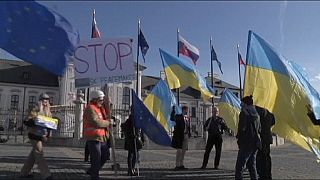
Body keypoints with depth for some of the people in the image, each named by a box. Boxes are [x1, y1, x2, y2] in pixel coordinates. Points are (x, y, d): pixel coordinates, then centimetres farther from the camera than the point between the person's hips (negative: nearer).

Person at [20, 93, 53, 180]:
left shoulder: (47, 111, 13)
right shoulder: (35, 109, -8)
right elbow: (26, 122, -12)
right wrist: (35, 122, -27)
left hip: (42, 135, 8)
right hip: (34, 135, -8)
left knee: (33, 154, 14)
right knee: (39, 154, -8)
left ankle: (24, 172, 26)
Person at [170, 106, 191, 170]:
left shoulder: (188, 118, 14)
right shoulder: (178, 116, -5)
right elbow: (172, 118, -24)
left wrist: (189, 133, 5)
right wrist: (173, 110, -32)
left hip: (186, 136, 7)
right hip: (179, 136, -7)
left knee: (183, 151, 11)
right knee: (179, 150, -6)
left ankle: (181, 165, 20)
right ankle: (177, 165, 1)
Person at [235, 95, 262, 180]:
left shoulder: (244, 112, -11)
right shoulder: (256, 114, 13)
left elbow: (242, 128, -17)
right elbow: (259, 129, 15)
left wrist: (238, 136, -1)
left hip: (246, 142, -8)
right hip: (256, 142, 8)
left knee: (240, 165, -6)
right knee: (251, 165, 18)